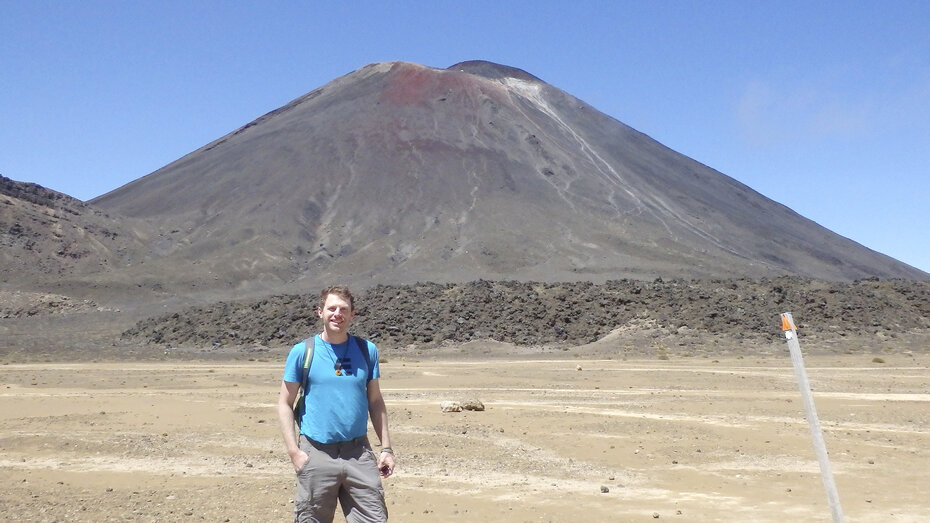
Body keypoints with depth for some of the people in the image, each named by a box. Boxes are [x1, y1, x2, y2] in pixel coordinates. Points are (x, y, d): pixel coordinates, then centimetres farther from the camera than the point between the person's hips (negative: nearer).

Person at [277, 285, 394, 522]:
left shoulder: (367, 350, 5)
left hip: (359, 453, 2)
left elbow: (375, 401, 10)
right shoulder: (302, 351, -2)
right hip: (316, 455, -2)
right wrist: (293, 451, -8)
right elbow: (285, 404, 1)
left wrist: (386, 448, 5)